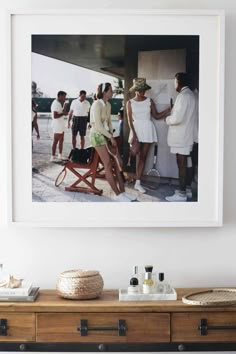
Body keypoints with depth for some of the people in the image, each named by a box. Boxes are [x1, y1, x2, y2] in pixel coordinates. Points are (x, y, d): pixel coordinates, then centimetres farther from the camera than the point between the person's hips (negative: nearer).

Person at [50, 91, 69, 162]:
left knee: (61, 141, 15)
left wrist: (65, 106, 11)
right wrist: (63, 114, -18)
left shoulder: (59, 103, 14)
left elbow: (62, 112, 23)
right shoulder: (55, 104, -18)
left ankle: (60, 156, 23)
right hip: (57, 126, -10)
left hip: (61, 125, 10)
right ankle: (53, 157, -2)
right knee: (55, 141, -6)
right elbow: (55, 116, -26)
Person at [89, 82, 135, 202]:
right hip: (98, 135, -8)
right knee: (108, 165, -7)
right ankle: (118, 194, -4)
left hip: (107, 134, 8)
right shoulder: (97, 104, -17)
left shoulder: (108, 105, 9)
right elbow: (98, 126, -21)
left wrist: (111, 135, 4)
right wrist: (111, 137, -16)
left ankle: (122, 191, 5)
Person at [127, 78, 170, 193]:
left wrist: (168, 110, -10)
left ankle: (138, 182, 5)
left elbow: (156, 116, 3)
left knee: (143, 156, 2)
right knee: (138, 155, -7)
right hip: (136, 129, -1)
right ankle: (137, 182, -1)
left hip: (148, 130, 2)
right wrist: (133, 133, -14)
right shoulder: (130, 102, 1)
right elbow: (130, 120, -4)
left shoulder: (149, 101, 3)